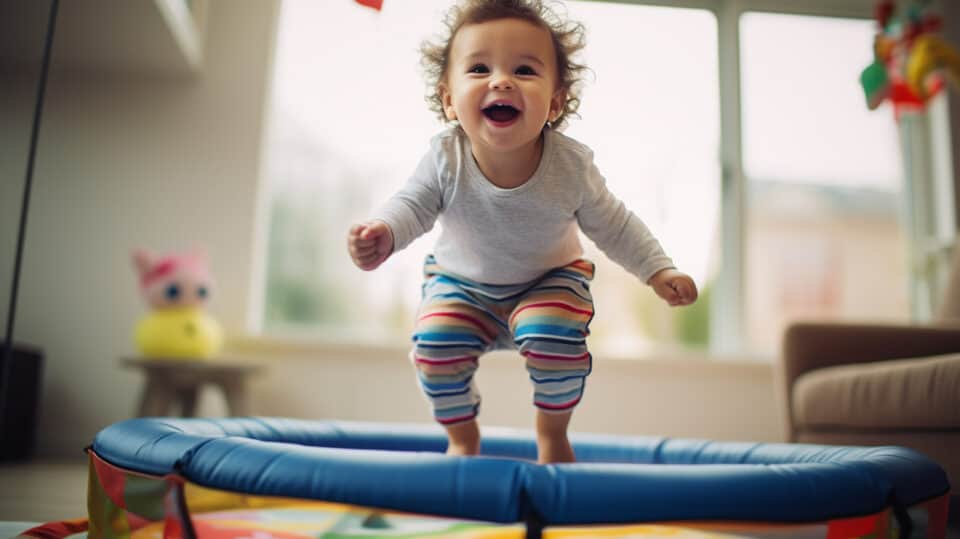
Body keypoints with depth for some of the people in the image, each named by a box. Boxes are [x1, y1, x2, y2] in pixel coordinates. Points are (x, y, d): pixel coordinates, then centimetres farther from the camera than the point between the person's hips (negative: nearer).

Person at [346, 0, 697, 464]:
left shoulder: (571, 165, -23)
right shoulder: (445, 160, -26)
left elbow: (611, 224, -9)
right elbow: (412, 206, -16)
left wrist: (658, 271, -11)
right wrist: (383, 233, -39)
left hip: (551, 279, -1)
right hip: (460, 284, 1)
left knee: (556, 341, -26)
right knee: (435, 345, -20)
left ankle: (552, 431, 7)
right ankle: (462, 435, 12)